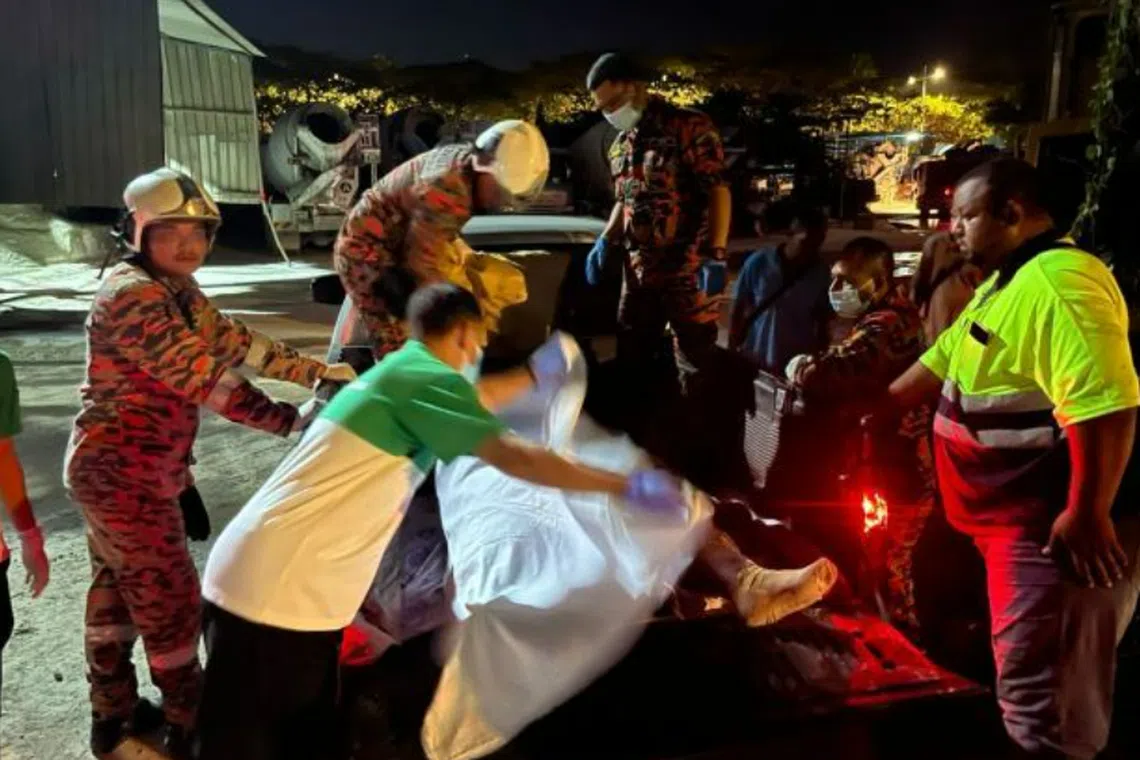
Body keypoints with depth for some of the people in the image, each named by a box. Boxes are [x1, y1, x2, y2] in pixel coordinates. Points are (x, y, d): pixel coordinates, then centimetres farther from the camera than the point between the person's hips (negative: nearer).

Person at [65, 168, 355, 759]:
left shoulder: (177, 291, 8)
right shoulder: (133, 296, -24)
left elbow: (238, 343, 4)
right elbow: (208, 380, -29)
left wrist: (317, 372, -1)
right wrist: (295, 421, -28)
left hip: (129, 469, 10)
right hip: (122, 472, -10)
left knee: (118, 590, 21)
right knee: (169, 597, 3)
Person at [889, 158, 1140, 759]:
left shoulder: (1058, 281, -21)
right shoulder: (1006, 282, 15)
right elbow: (943, 362, 24)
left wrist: (1086, 515, -27)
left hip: (1054, 527, -11)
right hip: (1017, 519, 11)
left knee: (1041, 704, -1)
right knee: (1029, 690, 23)